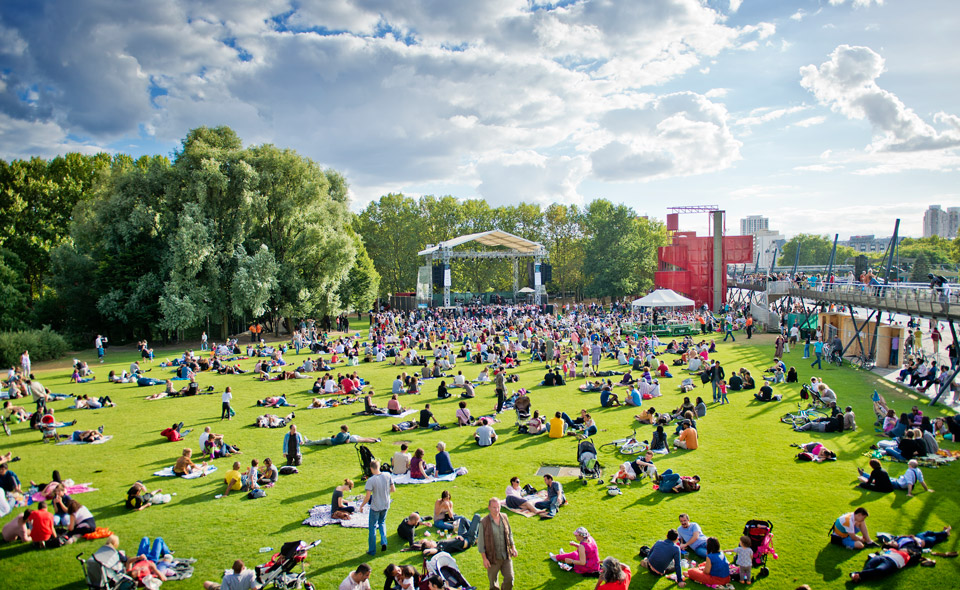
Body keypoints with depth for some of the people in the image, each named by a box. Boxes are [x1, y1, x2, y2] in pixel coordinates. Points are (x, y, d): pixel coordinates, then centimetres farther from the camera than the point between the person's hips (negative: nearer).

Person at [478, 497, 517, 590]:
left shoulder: (504, 517, 0)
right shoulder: (484, 522, -14)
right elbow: (480, 542, -9)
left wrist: (513, 547, 6)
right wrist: (484, 559, -10)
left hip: (506, 556, 3)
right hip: (493, 558, -3)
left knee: (509, 578, 4)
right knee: (493, 581, 10)